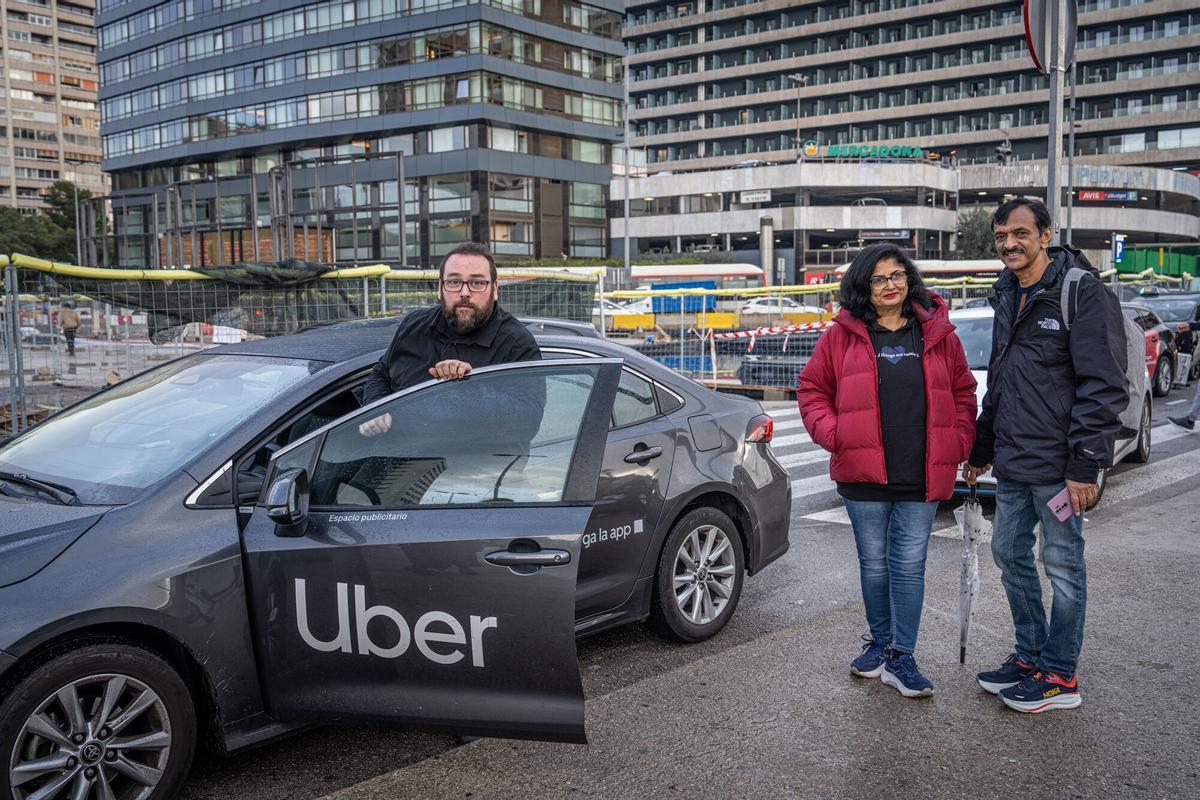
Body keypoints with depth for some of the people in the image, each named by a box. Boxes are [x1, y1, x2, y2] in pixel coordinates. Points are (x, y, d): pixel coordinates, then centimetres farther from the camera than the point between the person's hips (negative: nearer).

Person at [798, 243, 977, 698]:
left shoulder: (937, 334, 6)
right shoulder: (843, 336, 3)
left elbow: (962, 392, 13)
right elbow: (812, 389, 7)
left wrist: (959, 442, 1)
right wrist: (833, 433, -6)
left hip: (921, 477, 0)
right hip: (863, 474, 0)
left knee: (909, 565, 2)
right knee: (874, 564, 12)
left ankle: (901, 658, 9)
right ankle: (879, 641, 30)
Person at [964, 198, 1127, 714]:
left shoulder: (1082, 292, -12)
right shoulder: (1007, 296, 13)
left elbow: (1104, 386, -16)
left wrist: (1085, 464, -20)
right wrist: (982, 449, 21)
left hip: (1057, 465, -8)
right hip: (1012, 463, 8)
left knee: (1062, 565, 2)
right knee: (1009, 554, 15)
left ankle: (1060, 677, 15)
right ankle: (1030, 657, 30)